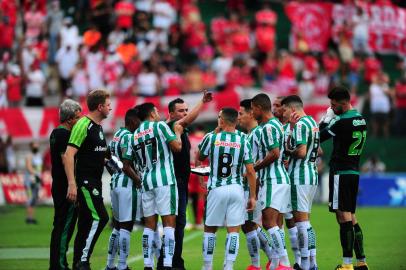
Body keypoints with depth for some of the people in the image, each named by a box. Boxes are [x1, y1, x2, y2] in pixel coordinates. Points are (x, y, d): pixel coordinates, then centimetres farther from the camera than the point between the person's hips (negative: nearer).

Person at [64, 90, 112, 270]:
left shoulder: (98, 126, 16)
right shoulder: (83, 125, -13)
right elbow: (69, 155, -19)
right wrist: (72, 184, -25)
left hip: (94, 182, 9)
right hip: (85, 181, -9)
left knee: (86, 224, 9)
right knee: (100, 218, -16)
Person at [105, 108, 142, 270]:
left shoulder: (116, 136, 14)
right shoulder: (129, 137, -14)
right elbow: (126, 167, -19)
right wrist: (140, 181, -13)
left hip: (115, 183, 10)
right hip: (127, 185, -10)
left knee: (118, 225, 17)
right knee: (126, 226, -5)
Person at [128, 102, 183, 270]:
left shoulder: (135, 135, 16)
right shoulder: (160, 126, -2)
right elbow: (177, 147, -6)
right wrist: (177, 132, 10)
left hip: (146, 181, 6)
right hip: (165, 180, -6)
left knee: (149, 224, 9)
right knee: (169, 222, -6)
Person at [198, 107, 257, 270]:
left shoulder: (212, 138, -5)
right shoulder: (243, 141, -2)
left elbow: (200, 157, 15)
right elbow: (250, 171, -4)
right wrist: (252, 196, 3)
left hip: (217, 189, -1)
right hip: (236, 189, 1)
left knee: (210, 229, 12)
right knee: (233, 230, 3)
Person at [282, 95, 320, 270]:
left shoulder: (300, 125, -14)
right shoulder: (312, 122, 16)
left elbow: (301, 152, -24)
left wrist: (288, 151, -5)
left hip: (300, 176, -10)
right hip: (313, 174, 10)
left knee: (301, 220, -7)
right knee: (305, 221, 13)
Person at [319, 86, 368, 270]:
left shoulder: (343, 121, -17)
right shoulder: (361, 119, 11)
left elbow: (319, 137, -8)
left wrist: (326, 119, 5)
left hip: (341, 172, -9)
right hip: (354, 172, 9)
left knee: (344, 217, -9)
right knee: (351, 217, 14)